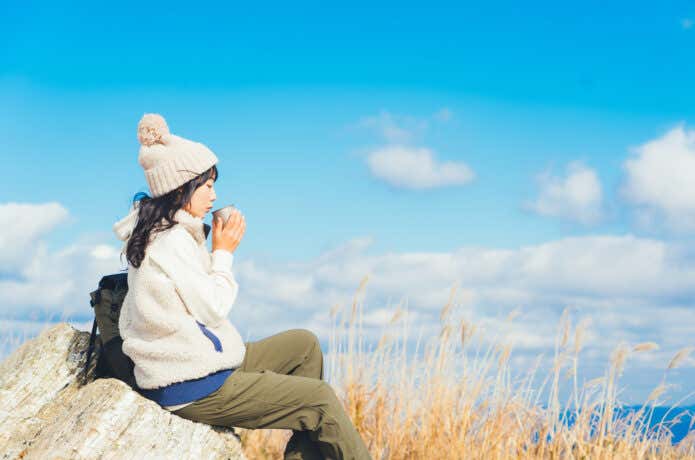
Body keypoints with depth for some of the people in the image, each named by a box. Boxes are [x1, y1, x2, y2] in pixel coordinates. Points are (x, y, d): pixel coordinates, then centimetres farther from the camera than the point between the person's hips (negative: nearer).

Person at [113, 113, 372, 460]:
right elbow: (212, 309, -16)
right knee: (321, 398, -10)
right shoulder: (171, 242, -20)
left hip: (197, 362, 11)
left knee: (305, 345, 17)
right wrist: (223, 253, -6)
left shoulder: (162, 231, 11)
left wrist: (218, 248, 7)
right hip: (192, 388, -11)